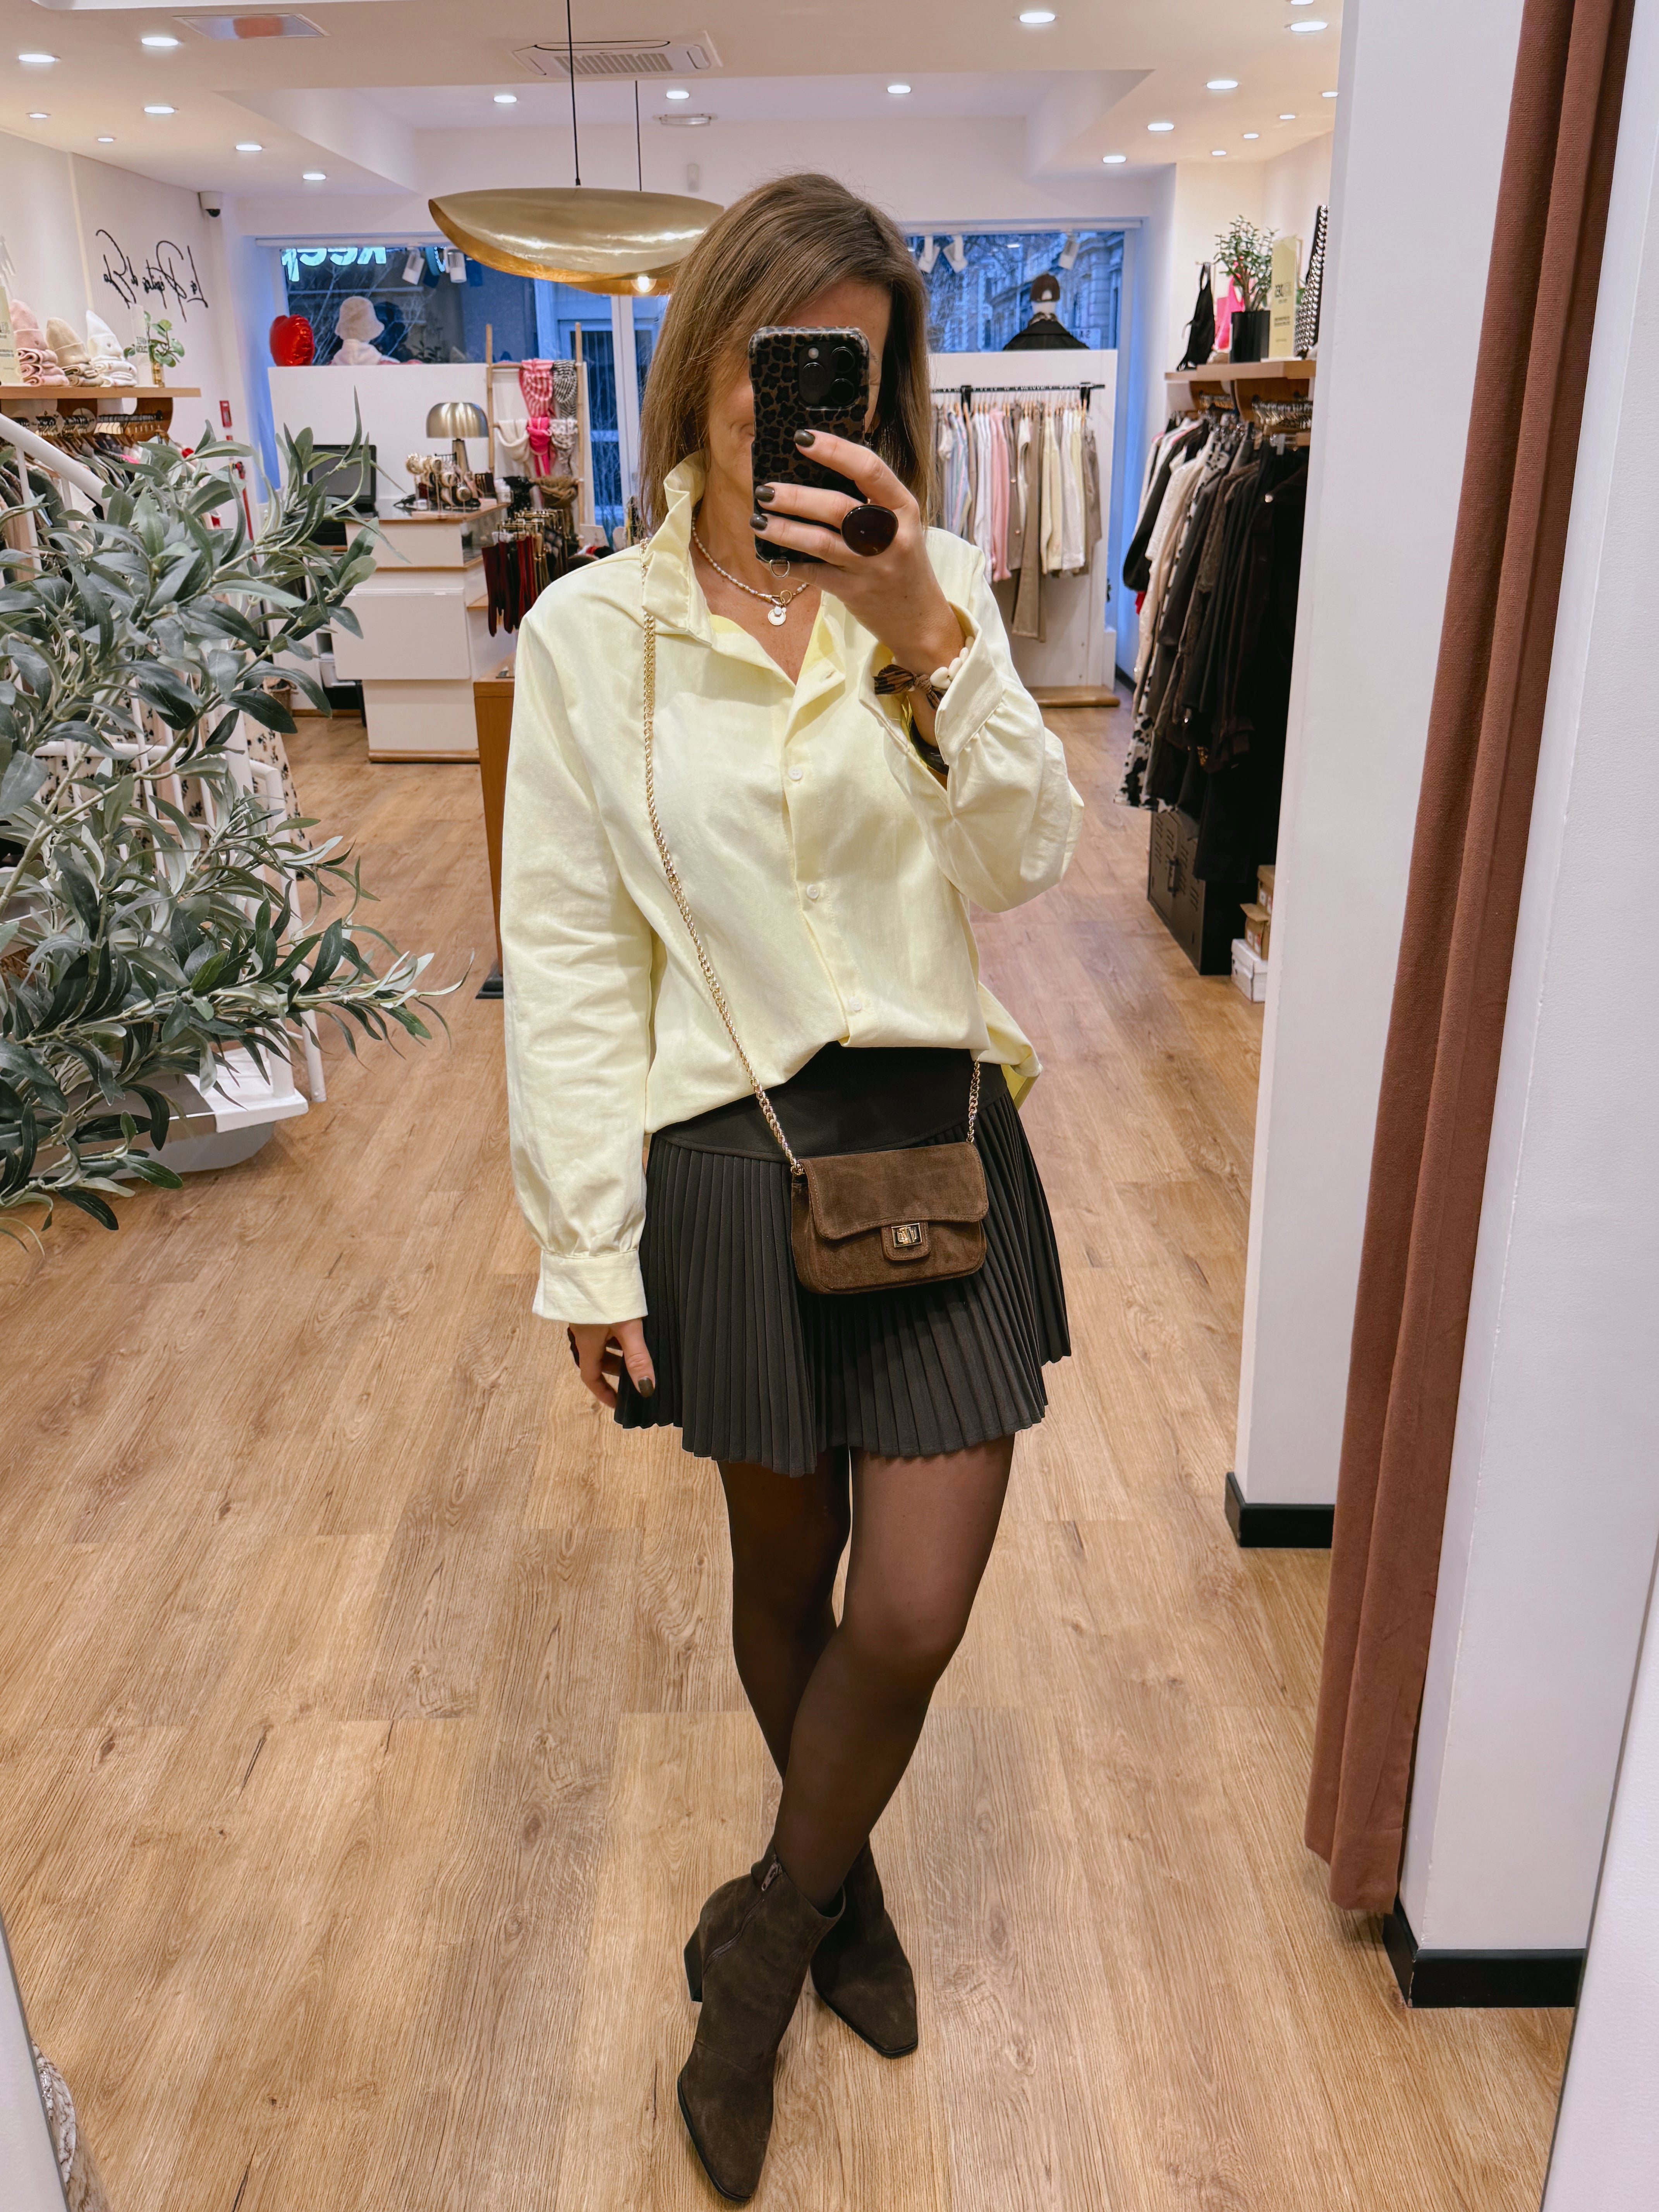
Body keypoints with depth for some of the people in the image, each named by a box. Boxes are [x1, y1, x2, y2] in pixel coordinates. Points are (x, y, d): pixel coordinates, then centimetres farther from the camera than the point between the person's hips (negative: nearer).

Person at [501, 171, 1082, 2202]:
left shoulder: (936, 585, 1)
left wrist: (925, 643, -24)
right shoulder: (592, 632, -4)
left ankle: (768, 1932, 33)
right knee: (785, 1572, 16)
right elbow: (565, 954, -3)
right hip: (728, 1159, -1)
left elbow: (1026, 861, -9)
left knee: (915, 1616, 3)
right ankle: (837, 1889, 46)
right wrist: (586, 1248, -4)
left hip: (937, 1139, 2)